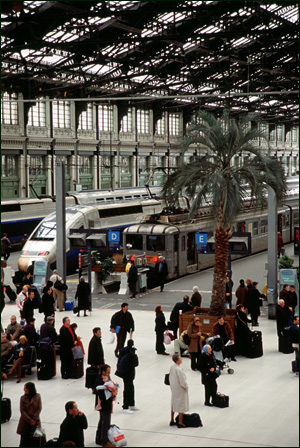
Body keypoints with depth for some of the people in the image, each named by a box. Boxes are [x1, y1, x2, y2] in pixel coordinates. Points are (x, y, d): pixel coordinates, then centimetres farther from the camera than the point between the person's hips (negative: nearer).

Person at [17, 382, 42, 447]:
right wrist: (29, 420, -12)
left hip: (35, 421, -1)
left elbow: (39, 409, -3)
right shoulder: (23, 398, 1)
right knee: (24, 438, -1)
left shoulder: (37, 397, -2)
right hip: (25, 421, 1)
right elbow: (22, 411, -4)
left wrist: (34, 419, -12)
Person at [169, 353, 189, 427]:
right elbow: (183, 382, -26)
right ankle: (180, 423, 14)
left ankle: (172, 421, 32)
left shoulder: (172, 367, -5)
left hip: (173, 388, 8)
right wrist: (186, 386, -7)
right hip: (180, 390, -8)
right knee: (181, 406, 6)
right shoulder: (179, 369, -29)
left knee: (173, 404, 20)